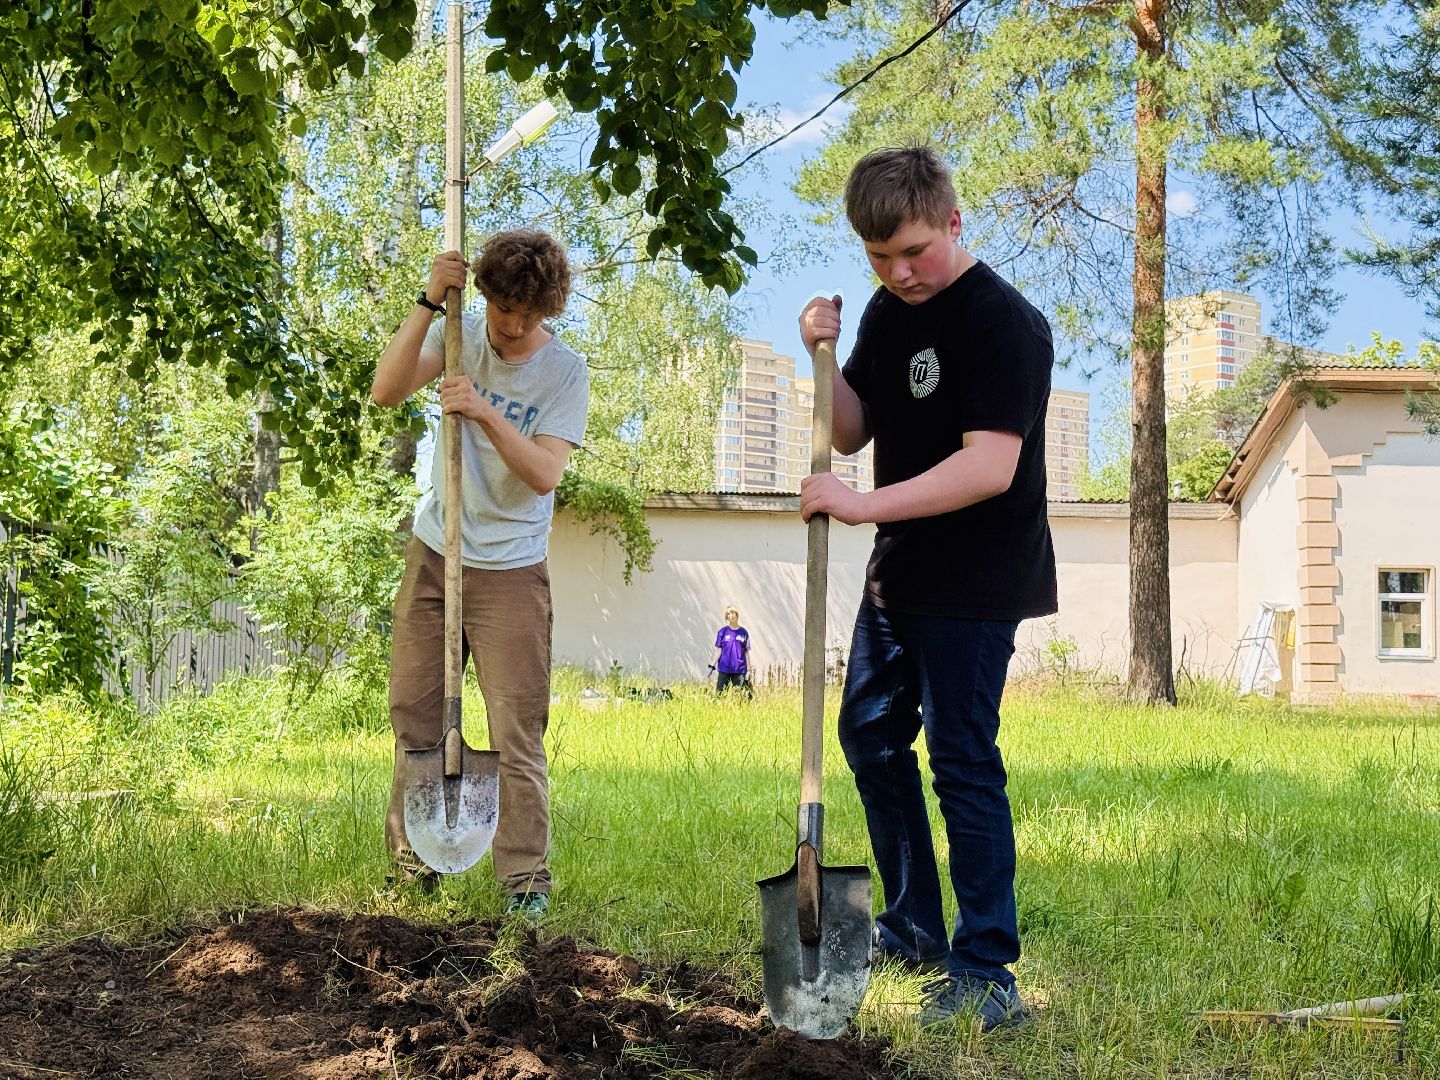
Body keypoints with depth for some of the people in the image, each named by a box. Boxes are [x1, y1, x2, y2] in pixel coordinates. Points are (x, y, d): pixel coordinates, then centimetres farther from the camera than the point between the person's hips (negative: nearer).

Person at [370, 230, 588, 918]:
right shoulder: (458, 334, 2)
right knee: (413, 712, 7)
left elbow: (545, 473, -17)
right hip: (433, 556, 3)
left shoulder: (565, 372, -7)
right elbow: (386, 391, -13)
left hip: (511, 571, -3)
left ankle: (525, 878, 1)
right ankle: (412, 861, 19)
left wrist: (486, 413, -29)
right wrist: (428, 302, -20)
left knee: (517, 729, -6)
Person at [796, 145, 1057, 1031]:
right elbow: (854, 435, 10)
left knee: (963, 761, -7)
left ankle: (988, 973, 1)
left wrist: (865, 505, -33)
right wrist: (827, 357, -7)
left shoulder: (1005, 323, -19)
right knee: (871, 734, 17)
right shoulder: (888, 312, 7)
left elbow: (990, 466, -28)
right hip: (900, 570, 9)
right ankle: (915, 927, 32)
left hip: (975, 583, -9)